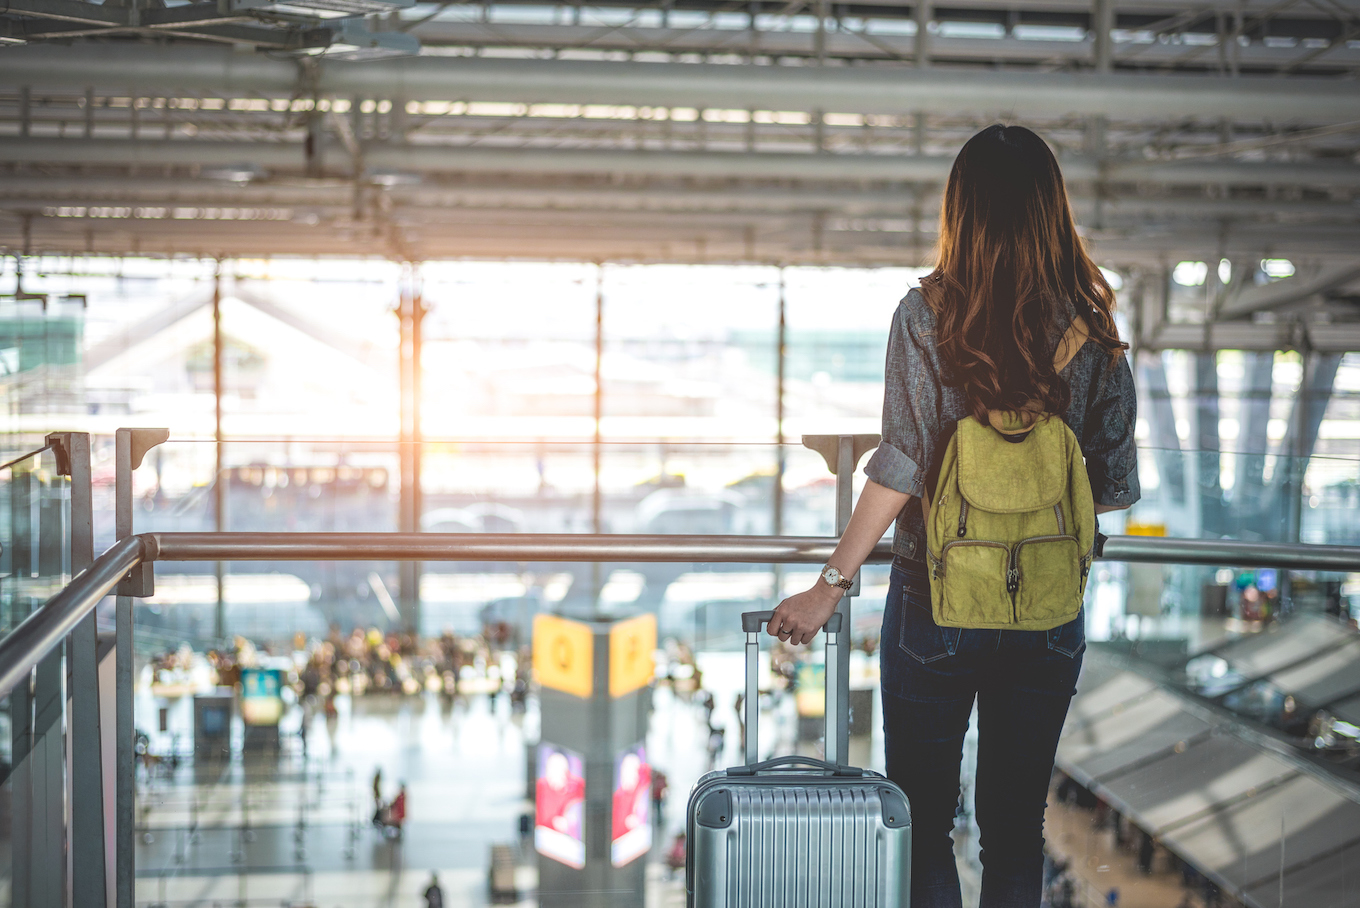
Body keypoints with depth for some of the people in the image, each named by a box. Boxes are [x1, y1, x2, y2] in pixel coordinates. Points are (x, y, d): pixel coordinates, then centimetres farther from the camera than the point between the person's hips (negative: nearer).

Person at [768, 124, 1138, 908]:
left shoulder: (927, 314, -9)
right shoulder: (1094, 326, -1)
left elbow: (903, 461, -15)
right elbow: (1113, 483, 1)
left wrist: (833, 584, -12)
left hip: (938, 602, -2)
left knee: (921, 821, 10)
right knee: (1017, 826, 13)